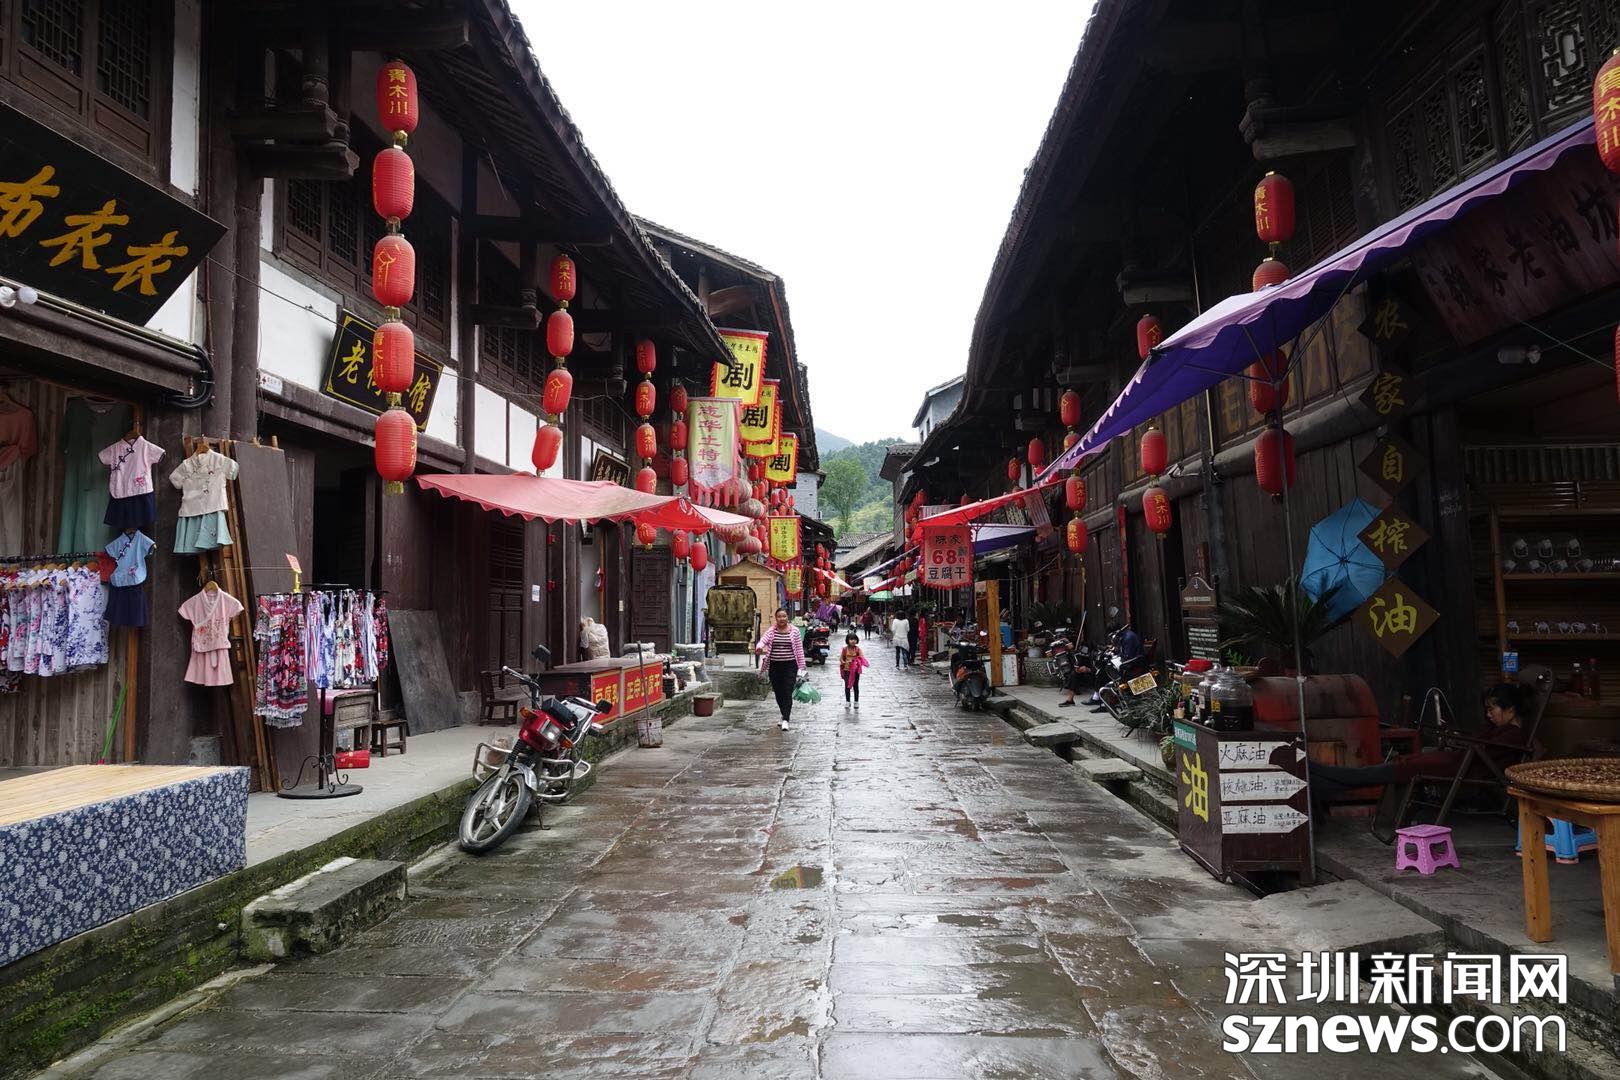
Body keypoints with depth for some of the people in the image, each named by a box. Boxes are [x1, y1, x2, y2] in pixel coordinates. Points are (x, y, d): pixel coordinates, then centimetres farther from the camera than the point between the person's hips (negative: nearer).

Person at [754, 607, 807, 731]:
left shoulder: (794, 631, 0)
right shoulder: (771, 631, 3)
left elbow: (799, 650, 2)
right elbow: (763, 640, -15)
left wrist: (801, 667, -1)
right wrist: (759, 647, -39)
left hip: (790, 666, -2)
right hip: (775, 666, 3)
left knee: (788, 693, -9)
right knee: (778, 693, 12)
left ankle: (785, 720, -10)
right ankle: (784, 714, 32)